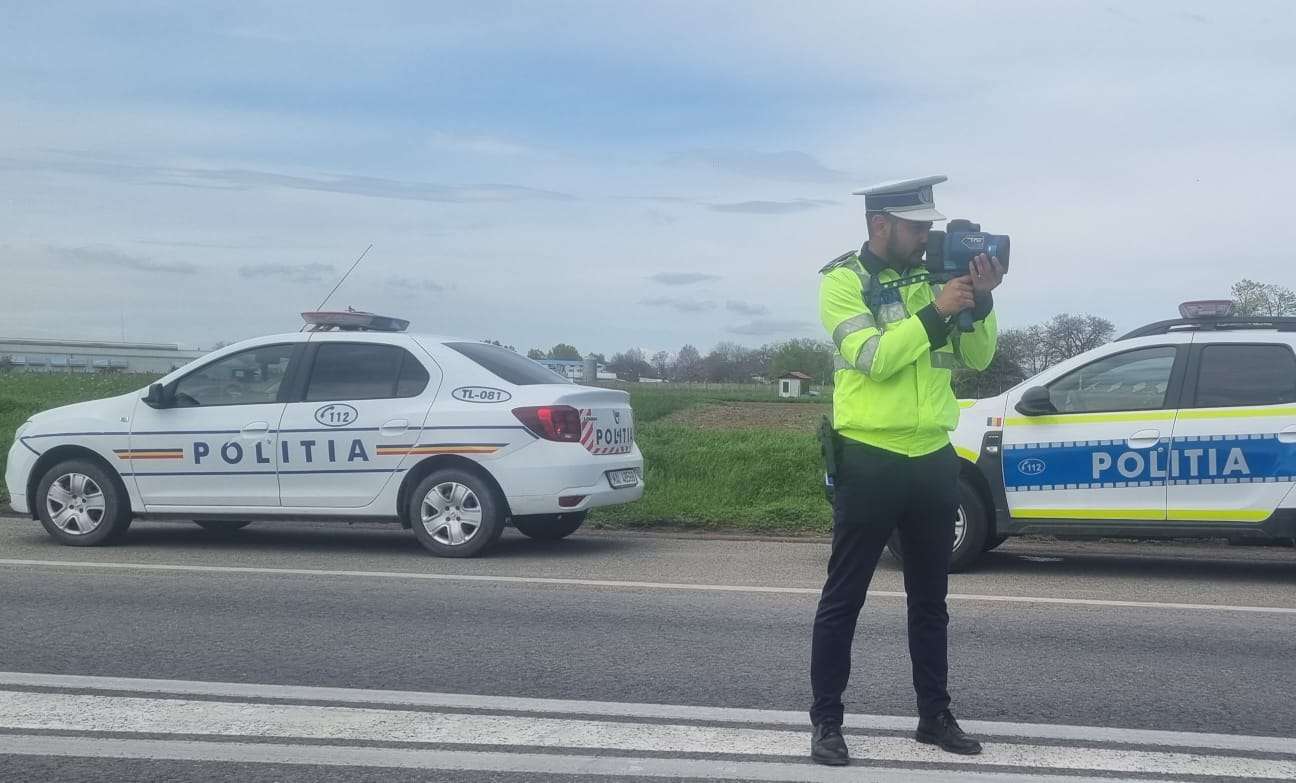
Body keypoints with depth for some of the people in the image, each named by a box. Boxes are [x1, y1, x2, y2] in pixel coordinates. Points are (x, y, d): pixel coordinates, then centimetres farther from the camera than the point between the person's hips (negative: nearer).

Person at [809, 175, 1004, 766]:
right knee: (843, 599, 2)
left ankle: (935, 715, 25)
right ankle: (826, 721, 10)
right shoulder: (842, 280, -6)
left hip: (934, 459, 6)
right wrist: (935, 313, -21)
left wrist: (981, 301, -6)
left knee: (930, 599, 14)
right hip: (869, 460, -5)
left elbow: (977, 358, 9)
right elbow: (871, 356, -18)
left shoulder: (932, 276, 10)